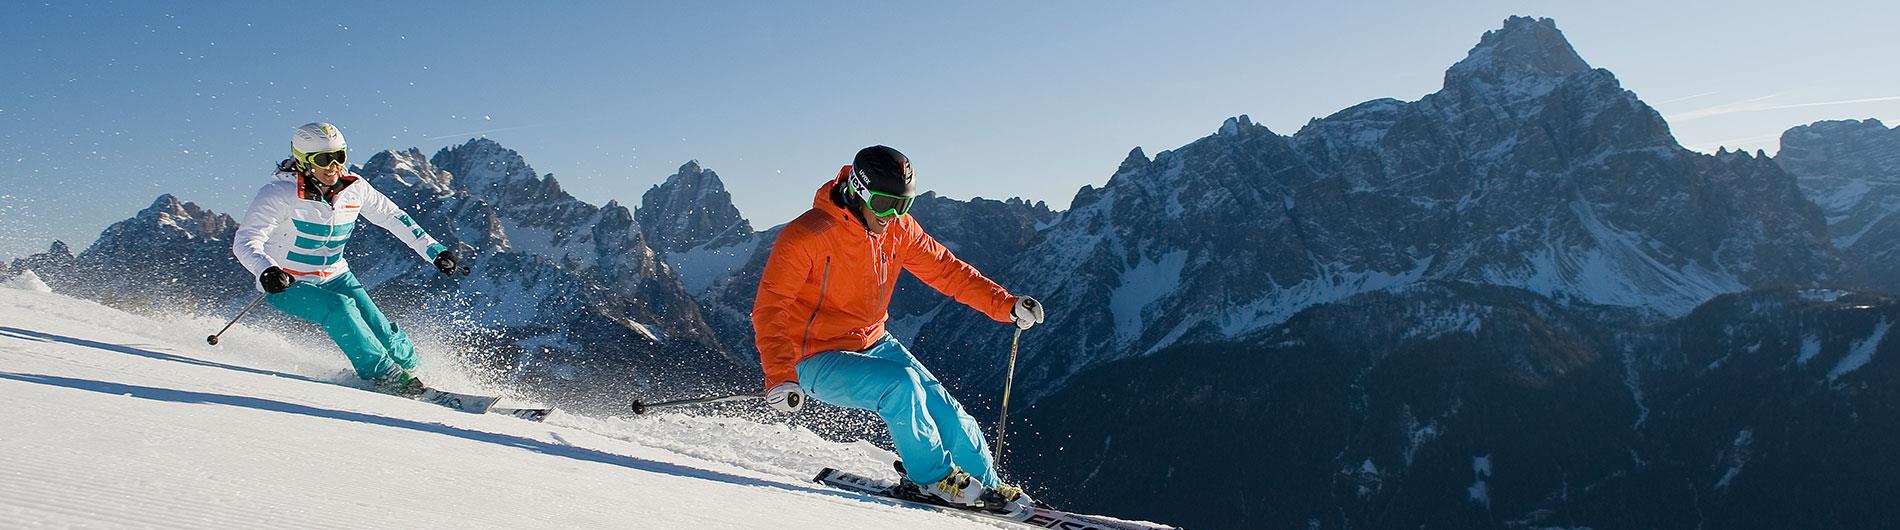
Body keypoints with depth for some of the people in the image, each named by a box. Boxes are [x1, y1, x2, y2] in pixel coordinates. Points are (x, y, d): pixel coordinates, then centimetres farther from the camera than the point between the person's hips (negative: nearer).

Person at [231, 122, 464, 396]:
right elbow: (245, 241, -24)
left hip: (334, 277, 4)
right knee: (339, 308, -32)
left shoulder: (354, 188, -7)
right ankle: (383, 374, -22)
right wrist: (266, 270, -45)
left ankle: (410, 369, 9)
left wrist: (434, 250, 0)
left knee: (381, 333, -14)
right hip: (287, 283, -4)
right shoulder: (280, 193, -21)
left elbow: (393, 217, 5)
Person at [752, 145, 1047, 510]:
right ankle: (934, 476, -9)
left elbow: (945, 270, 5)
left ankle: (986, 487, 23)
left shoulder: (899, 229, -3)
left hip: (873, 344, 6)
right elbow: (769, 308, -22)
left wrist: (1007, 305, -6)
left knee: (948, 415, -3)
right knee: (900, 383, -31)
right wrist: (779, 377, -35)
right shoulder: (805, 236, -21)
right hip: (818, 360, -6)